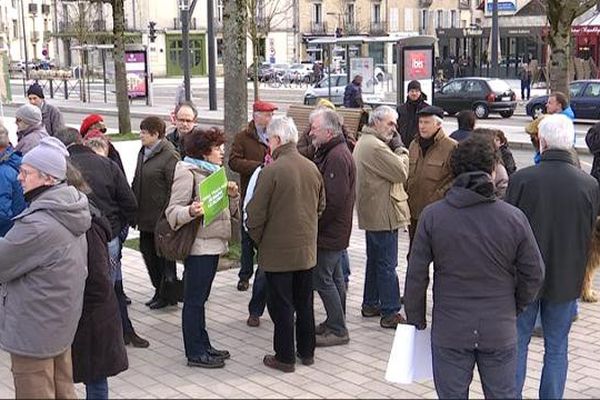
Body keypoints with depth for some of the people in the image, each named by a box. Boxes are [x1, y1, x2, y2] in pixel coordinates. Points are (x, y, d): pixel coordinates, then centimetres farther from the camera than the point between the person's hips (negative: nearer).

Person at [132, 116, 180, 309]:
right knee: (147, 251, 15)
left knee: (164, 256, 2)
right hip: (145, 217, 9)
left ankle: (167, 295, 15)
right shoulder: (143, 152, 12)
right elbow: (136, 182, 19)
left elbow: (174, 188, -18)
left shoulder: (169, 155, -15)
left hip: (161, 217, -9)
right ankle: (159, 291, 28)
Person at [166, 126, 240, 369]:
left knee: (200, 298, 16)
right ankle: (195, 353, 4)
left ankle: (203, 345, 23)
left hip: (213, 244, 9)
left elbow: (230, 212, 20)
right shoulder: (187, 172, -11)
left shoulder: (213, 172, 17)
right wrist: (190, 211, -38)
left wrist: (233, 195, 0)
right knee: (194, 299, -2)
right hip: (198, 245, -9)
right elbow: (173, 211, -17)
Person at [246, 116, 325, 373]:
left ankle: (285, 357, 12)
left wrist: (257, 238, 1)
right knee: (305, 303, 17)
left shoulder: (272, 171, -18)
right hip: (307, 248, 6)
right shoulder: (312, 168, 1)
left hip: (278, 250, -6)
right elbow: (321, 206, 12)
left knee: (281, 305, 5)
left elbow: (256, 213, -16)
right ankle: (307, 352, 27)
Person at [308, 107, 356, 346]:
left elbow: (333, 200, -25)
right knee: (334, 277, 17)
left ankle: (338, 330, 4)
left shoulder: (337, 157, -21)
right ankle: (335, 323, 29)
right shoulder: (328, 152, 13)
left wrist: (314, 225, -17)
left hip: (330, 231, -10)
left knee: (322, 279, -4)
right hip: (334, 231, 10)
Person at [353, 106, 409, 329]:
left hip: (371, 213, 11)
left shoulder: (363, 143, 15)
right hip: (383, 214, -11)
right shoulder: (376, 147, -20)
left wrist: (395, 148, 3)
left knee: (374, 260, 19)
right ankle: (390, 312, -1)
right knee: (387, 264, -5)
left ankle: (370, 304, 29)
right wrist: (400, 149, -6)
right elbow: (402, 172, -17)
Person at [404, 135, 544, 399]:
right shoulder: (514, 218, -9)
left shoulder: (432, 216, -10)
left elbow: (416, 276, -7)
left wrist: (416, 320, 6)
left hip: (449, 331, 0)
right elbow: (534, 274, -2)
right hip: (500, 331, 1)